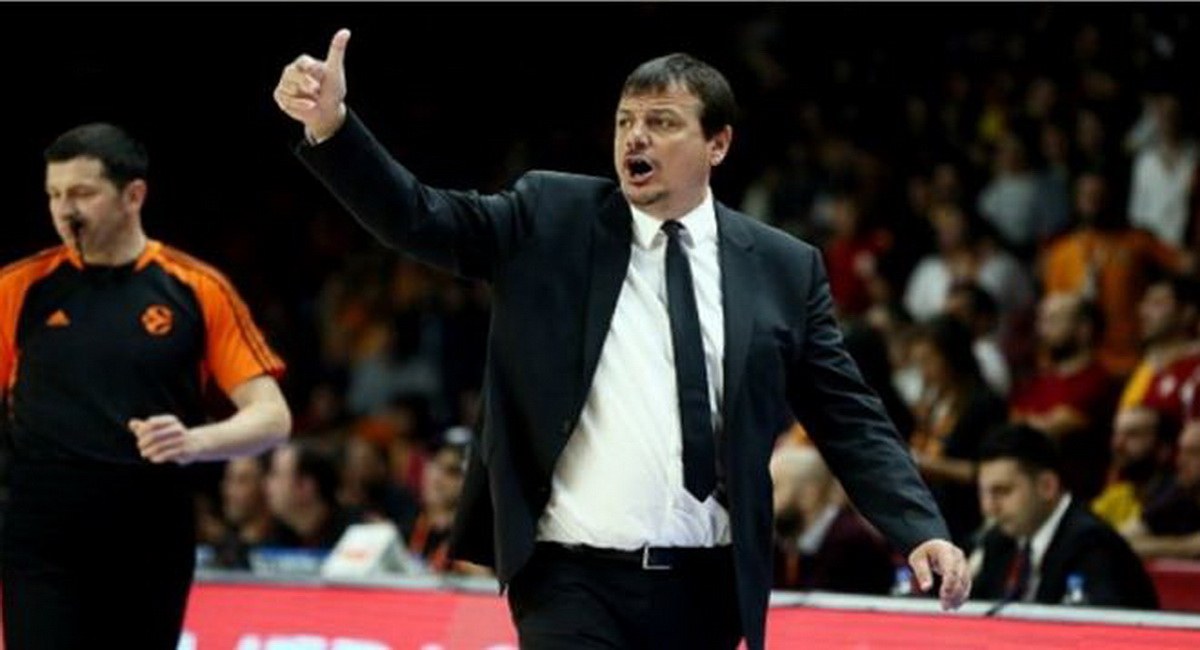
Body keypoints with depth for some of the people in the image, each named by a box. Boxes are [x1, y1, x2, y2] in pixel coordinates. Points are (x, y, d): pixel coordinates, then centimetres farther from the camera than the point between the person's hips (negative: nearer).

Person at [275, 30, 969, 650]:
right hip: (575, 578, -2)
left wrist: (924, 529, -6)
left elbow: (849, 419, 7)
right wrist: (333, 126, -21)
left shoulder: (783, 268, 6)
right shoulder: (552, 219, 4)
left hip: (704, 586, 2)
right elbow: (419, 218, -5)